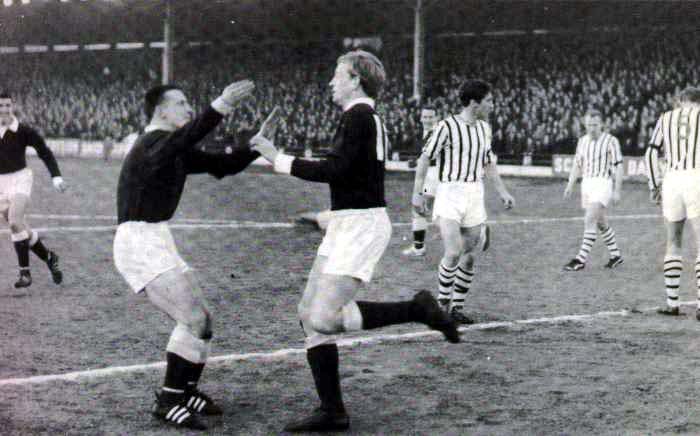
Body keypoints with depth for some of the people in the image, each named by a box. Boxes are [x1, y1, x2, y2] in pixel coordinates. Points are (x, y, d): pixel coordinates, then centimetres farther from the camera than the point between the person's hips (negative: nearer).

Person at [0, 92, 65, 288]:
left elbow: (45, 152, -2)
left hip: (20, 178, -5)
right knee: (21, 229, 7)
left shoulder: (24, 131, -9)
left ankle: (25, 272, -15)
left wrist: (56, 176, -11)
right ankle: (49, 258, 29)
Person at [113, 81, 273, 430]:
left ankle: (186, 393, 24)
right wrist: (221, 106, -50)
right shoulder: (152, 145, -14)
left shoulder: (177, 152, 17)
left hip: (155, 243, 10)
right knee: (194, 320, -15)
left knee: (199, 320, 13)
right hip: (140, 242, -10)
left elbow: (221, 165, 21)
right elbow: (184, 138, -38)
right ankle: (168, 401, -11)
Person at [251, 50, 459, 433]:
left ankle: (416, 310, -6)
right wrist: (326, 218, 27)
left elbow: (335, 170, -20)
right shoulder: (367, 116, 17)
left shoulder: (358, 115, -12)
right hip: (348, 224, 10)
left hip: (360, 224, -10)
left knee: (323, 317, -17)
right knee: (310, 314, 6)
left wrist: (279, 160, -15)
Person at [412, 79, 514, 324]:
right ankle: (443, 304, 0)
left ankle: (456, 308, 16)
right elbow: (425, 158, -5)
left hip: (475, 195, 6)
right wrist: (417, 193, -9)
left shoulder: (484, 128, 13)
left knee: (469, 257, 4)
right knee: (453, 253, -17)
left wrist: (503, 192, 19)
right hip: (450, 194, -6)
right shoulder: (447, 126, -9)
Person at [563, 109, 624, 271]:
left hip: (603, 183, -7)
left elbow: (619, 167, -6)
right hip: (587, 184, 7)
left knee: (590, 221, -16)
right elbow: (577, 165, 18)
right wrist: (570, 185, 8)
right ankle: (615, 255, 28)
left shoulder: (611, 141, -7)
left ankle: (581, 260, -16)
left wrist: (617, 191, -11)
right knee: (601, 223, 14)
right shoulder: (582, 141, 10)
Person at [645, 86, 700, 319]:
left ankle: (672, 303, 15)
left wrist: (654, 185, 17)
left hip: (672, 181, 3)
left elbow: (651, 154, 11)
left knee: (673, 244, 16)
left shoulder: (666, 118, 15)